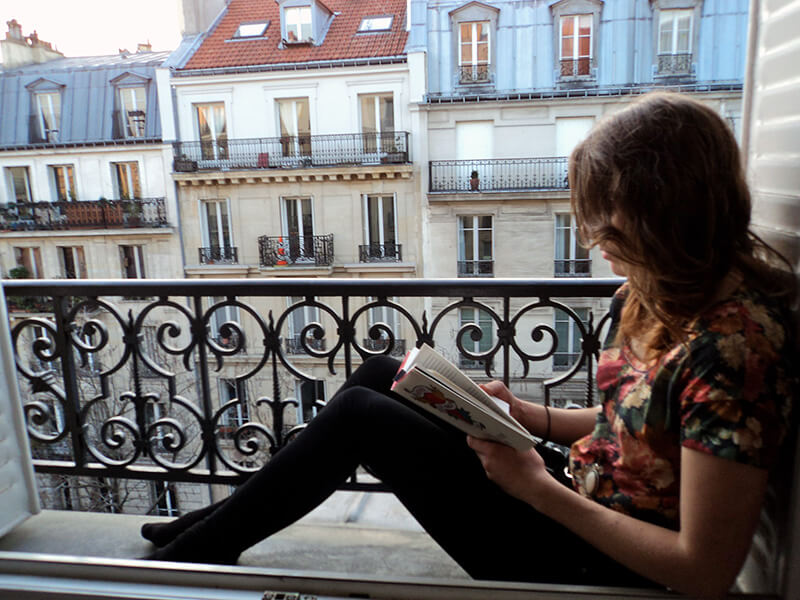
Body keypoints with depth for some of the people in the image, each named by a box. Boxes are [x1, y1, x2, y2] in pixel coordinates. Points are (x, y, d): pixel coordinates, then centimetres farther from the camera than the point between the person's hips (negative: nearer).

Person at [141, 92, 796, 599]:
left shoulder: (730, 342, -27)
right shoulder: (658, 294, 0)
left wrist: (537, 487, -22)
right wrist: (525, 413, -3)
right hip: (575, 499, 8)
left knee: (359, 412, -13)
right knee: (379, 374, 2)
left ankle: (200, 547, 13)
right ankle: (220, 522, 17)